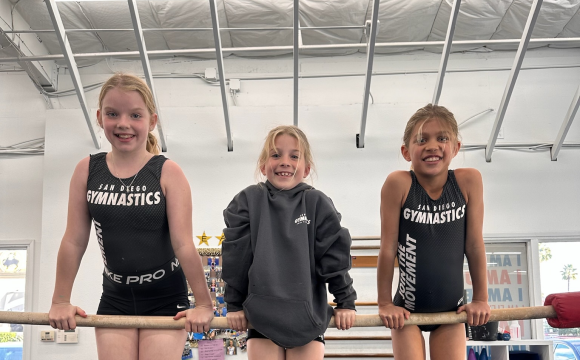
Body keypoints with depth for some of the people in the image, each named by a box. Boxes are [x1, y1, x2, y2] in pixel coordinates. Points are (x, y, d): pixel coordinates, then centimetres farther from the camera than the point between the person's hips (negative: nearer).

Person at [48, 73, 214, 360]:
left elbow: (183, 244, -14)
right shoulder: (87, 170, -3)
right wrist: (61, 301, 2)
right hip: (114, 298, 3)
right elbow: (74, 240, 0)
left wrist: (203, 304, -12)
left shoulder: (167, 172, -12)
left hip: (165, 299, -3)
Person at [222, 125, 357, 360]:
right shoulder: (248, 201, 1)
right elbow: (235, 257, 1)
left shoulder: (317, 204, 1)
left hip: (307, 312, 0)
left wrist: (345, 302, 0)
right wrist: (234, 305, 2)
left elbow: (335, 256, 0)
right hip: (262, 313, 0)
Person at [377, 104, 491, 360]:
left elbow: (474, 244, -7)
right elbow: (388, 248, -13)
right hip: (407, 310, -1)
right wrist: (385, 303, -8)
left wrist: (480, 299, -1)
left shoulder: (468, 181, -12)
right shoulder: (398, 184, -18)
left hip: (451, 309, 2)